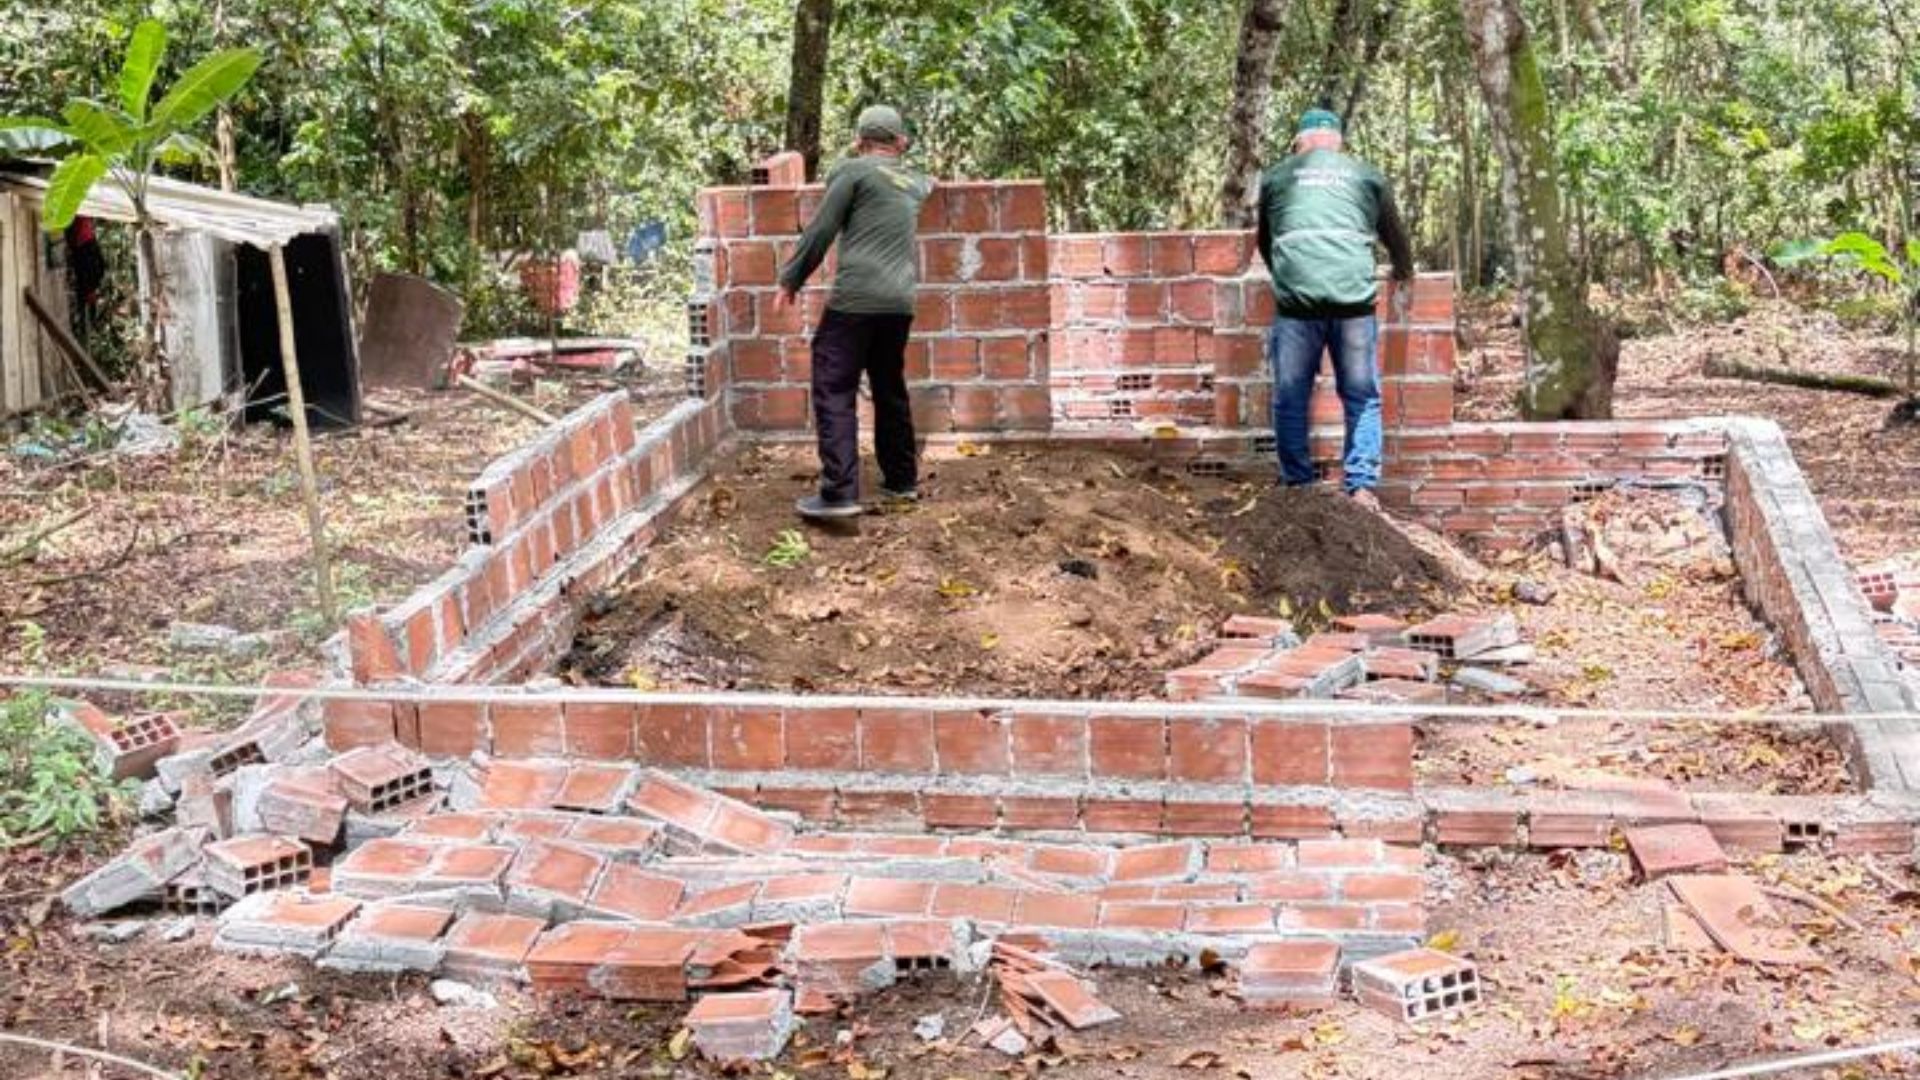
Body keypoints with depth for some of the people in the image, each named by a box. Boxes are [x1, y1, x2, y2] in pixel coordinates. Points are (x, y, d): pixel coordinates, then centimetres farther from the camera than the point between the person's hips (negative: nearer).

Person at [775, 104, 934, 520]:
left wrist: (791, 280, 4)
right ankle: (902, 479, 27)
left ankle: (839, 493, -16)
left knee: (835, 392, -7)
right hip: (900, 303, 6)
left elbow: (821, 230, -4)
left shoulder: (853, 171, 0)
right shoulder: (913, 182, 19)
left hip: (855, 300, -6)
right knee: (890, 390, 20)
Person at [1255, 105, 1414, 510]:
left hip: (1295, 301, 0)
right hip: (1354, 298, 1)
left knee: (1291, 400, 9)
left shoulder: (1276, 177, 17)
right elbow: (1396, 237, 28)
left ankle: (1298, 486, 11)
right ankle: (1361, 486, 4)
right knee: (1362, 398, 10)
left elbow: (1265, 243, 28)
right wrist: (1403, 283, 45)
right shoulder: (1367, 176, 18)